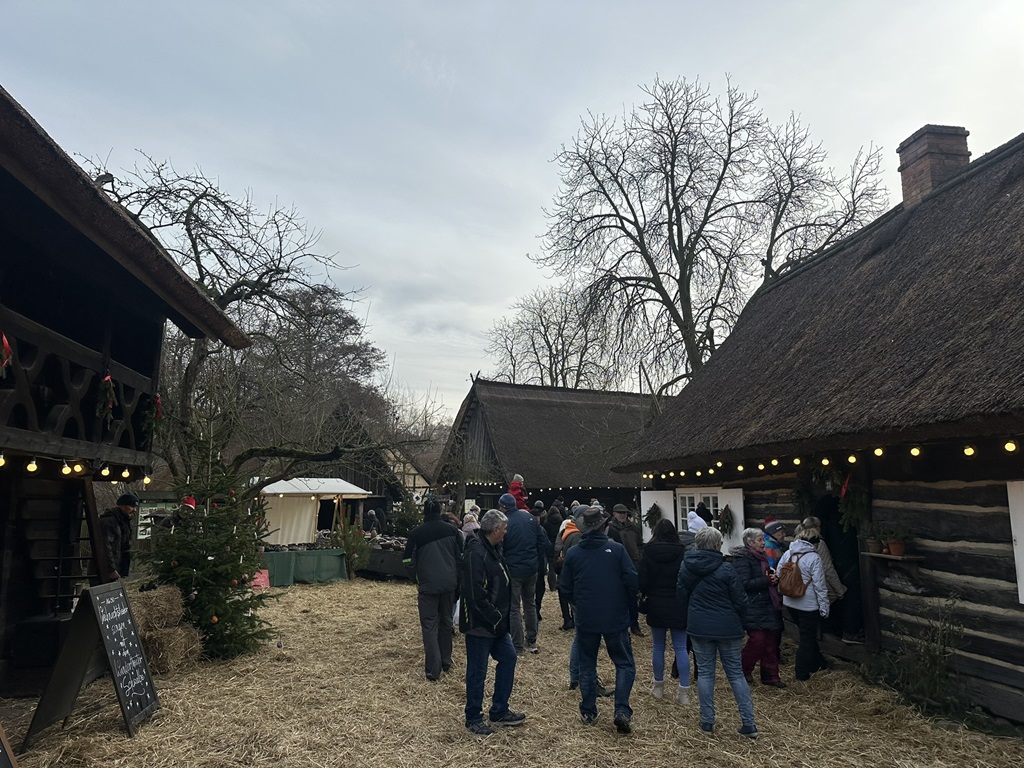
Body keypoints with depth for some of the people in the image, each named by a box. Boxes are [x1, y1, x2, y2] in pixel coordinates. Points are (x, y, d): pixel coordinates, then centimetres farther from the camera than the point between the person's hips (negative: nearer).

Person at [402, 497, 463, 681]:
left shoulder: (417, 533, -6)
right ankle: (446, 661, 28)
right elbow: (461, 555, 2)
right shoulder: (451, 529, 0)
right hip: (449, 583, 3)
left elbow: (408, 560, -1)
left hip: (428, 584, -3)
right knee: (446, 621, 18)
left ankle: (433, 669, -5)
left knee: (429, 625, 2)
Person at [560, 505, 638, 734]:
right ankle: (622, 710, -3)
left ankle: (588, 712, 22)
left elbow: (565, 588, 2)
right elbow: (633, 581, -12)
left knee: (587, 664, 17)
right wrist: (632, 612, 3)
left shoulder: (573, 553, -4)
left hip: (586, 620, 2)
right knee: (624, 663, 11)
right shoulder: (616, 549, -10)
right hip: (616, 618, -2)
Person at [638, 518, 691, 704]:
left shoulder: (648, 553, -8)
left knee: (658, 646, 13)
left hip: (656, 606, 1)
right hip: (678, 606, 0)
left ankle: (658, 686, 24)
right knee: (680, 647, 5)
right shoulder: (682, 553, -9)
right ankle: (684, 690, 3)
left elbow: (641, 581, -5)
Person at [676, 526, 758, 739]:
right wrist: (739, 621, 11)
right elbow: (740, 601, -8)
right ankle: (748, 723, 11)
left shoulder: (686, 566, -4)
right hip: (727, 629, -2)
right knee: (736, 673, 10)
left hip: (699, 627, 2)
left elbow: (681, 595, 6)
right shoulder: (726, 569, -15)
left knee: (705, 672, 12)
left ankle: (707, 722, 15)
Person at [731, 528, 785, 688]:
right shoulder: (742, 559, -14)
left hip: (766, 607, 9)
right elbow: (744, 584, -22)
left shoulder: (761, 557, 15)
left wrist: (774, 578, 4)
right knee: (757, 640, -9)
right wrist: (767, 580, -21)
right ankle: (743, 670, 13)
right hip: (752, 609, -9)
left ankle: (770, 676, 19)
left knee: (769, 641, 10)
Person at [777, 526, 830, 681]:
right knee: (807, 638, 8)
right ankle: (802, 673, 15)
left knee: (806, 634, 23)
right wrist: (824, 608, -8)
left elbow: (778, 575, 5)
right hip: (808, 604, -6)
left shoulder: (787, 554, -1)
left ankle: (818, 663, 38)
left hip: (790, 602, 6)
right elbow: (819, 585, -16)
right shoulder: (813, 558, -18)